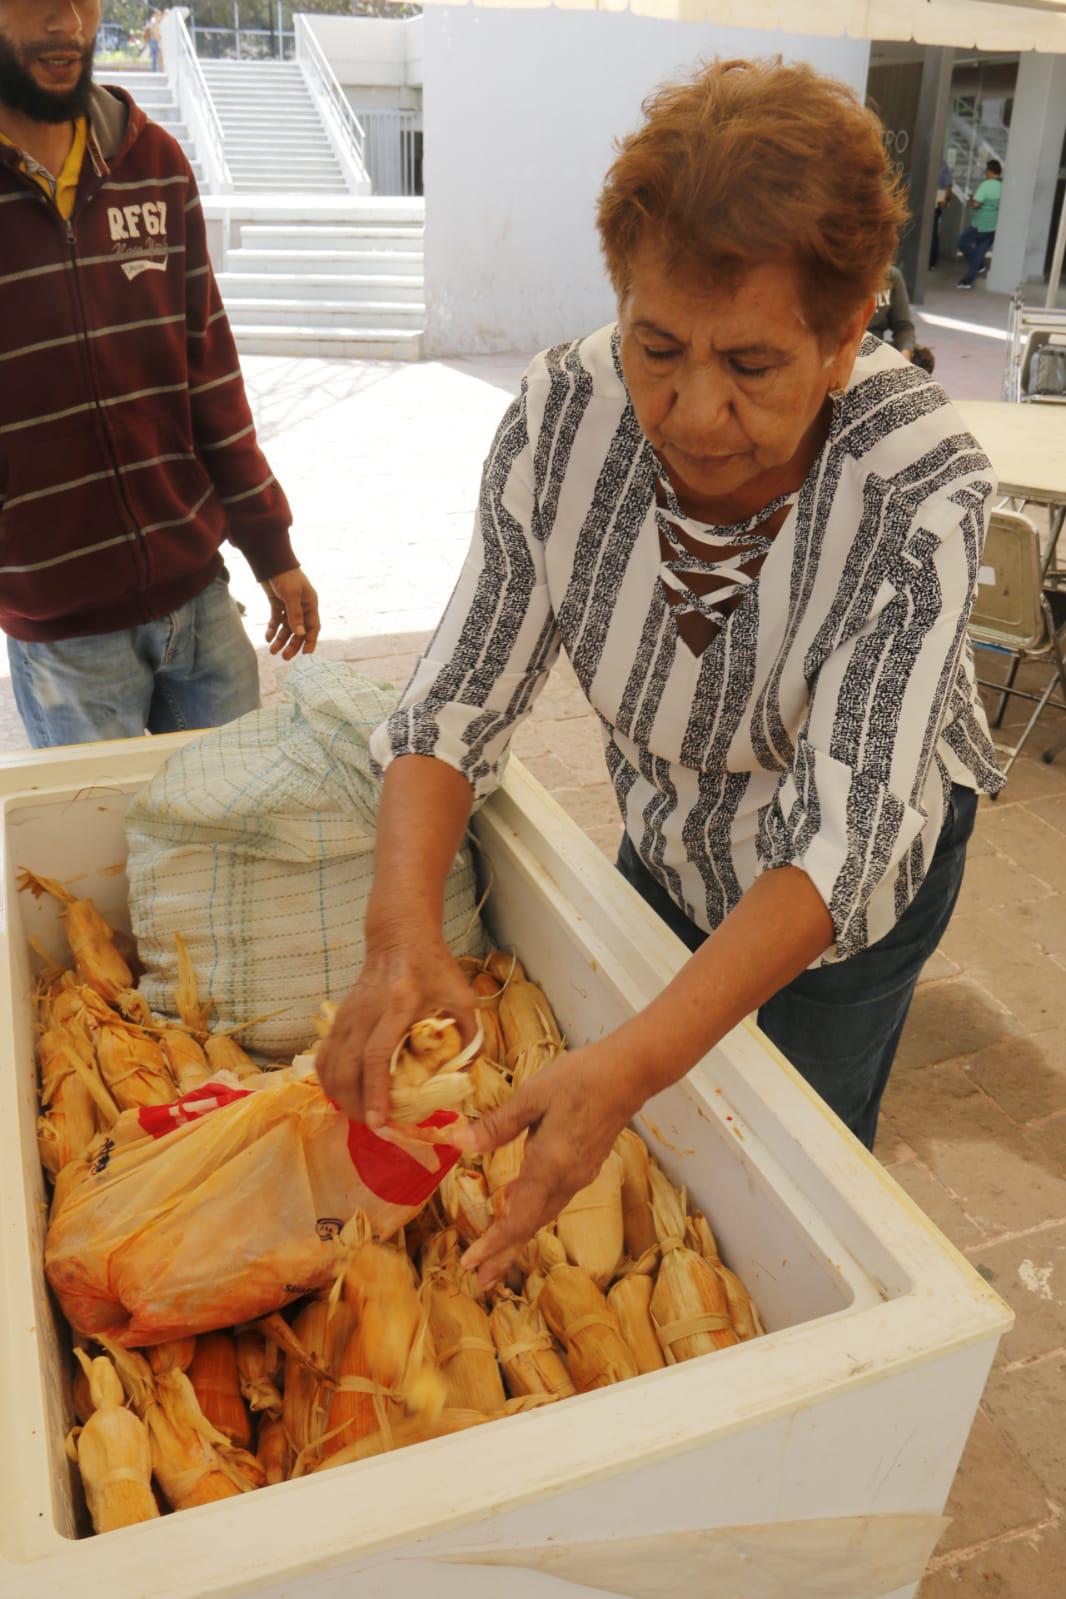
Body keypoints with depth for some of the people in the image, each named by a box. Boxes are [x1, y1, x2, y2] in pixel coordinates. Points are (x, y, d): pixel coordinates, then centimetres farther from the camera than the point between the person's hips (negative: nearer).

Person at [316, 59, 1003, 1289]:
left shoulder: (920, 488, -34)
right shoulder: (566, 415, -25)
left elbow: (850, 838, -37)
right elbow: (457, 701, -22)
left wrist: (636, 1062, -48)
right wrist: (403, 931, -39)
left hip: (863, 877, -3)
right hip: (666, 843, 3)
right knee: (644, 1162, 23)